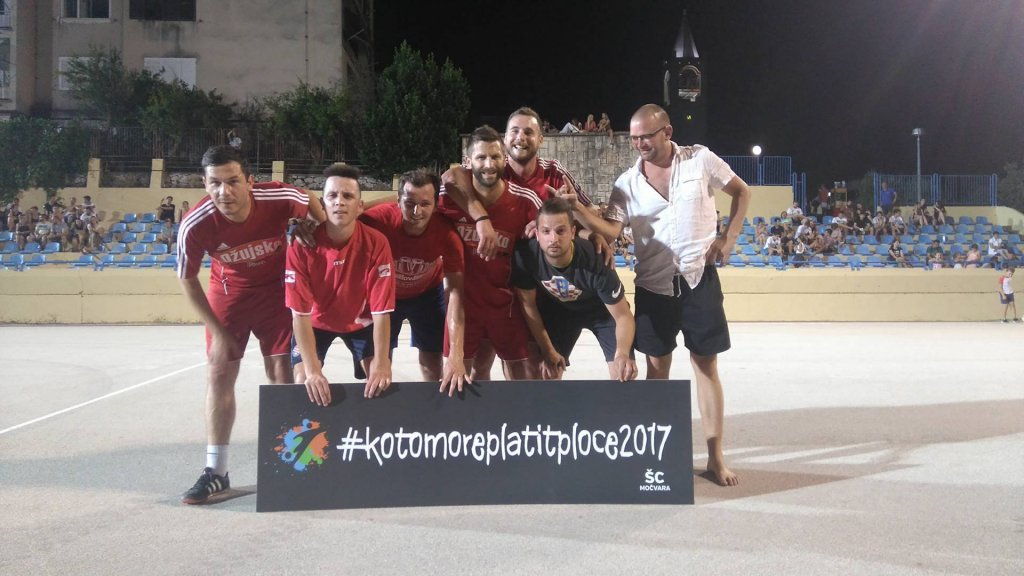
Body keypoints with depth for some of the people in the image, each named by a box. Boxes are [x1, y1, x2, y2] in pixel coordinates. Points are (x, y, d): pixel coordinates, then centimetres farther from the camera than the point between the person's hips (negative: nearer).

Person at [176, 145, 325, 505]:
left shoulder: (279, 198, -31)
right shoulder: (195, 225, -27)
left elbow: (313, 207, -6)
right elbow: (186, 279, -10)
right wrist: (218, 330, -9)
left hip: (277, 289, -1)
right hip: (228, 292, 1)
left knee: (281, 375, -1)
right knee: (218, 376, -1)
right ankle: (215, 472, 11)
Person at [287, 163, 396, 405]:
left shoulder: (376, 243, -29)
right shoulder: (302, 244, -28)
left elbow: (381, 311, -27)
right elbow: (300, 313, -27)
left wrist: (381, 366, -35)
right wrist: (312, 370, -36)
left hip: (361, 321, 0)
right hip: (316, 321, 0)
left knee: (380, 383, -13)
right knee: (304, 383, -15)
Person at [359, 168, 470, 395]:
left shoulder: (446, 233, -32)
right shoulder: (377, 219, -36)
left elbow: (455, 290, -33)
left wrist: (456, 355, -39)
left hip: (428, 293, 1)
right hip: (384, 294, 0)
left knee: (431, 363, 7)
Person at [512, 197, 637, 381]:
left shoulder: (594, 261, -38)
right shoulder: (525, 255, -31)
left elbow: (623, 316, -29)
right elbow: (528, 304, -13)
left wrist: (623, 353, -48)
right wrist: (547, 351, -10)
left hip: (601, 310, -2)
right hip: (558, 309, 2)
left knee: (624, 374, -12)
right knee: (548, 373, 1)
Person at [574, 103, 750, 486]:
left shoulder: (700, 160, -3)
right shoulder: (628, 182, 0)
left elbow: (741, 192, 9)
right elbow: (611, 230, -10)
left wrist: (728, 238, -1)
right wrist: (579, 210, -27)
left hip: (699, 277, -2)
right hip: (653, 284, 2)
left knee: (706, 365, 3)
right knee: (657, 367, 7)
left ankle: (715, 455, 11)